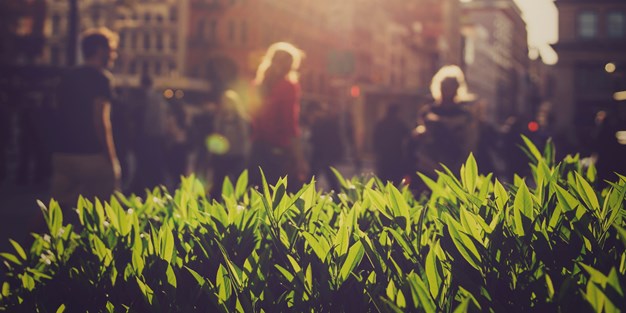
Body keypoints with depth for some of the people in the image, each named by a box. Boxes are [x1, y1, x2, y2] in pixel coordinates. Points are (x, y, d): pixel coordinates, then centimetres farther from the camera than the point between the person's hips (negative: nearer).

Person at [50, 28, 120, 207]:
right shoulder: (100, 78, -9)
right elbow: (101, 121, -15)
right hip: (91, 156, -7)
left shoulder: (67, 78, 13)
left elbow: (60, 117, 17)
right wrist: (112, 160, -11)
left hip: (62, 155, 7)